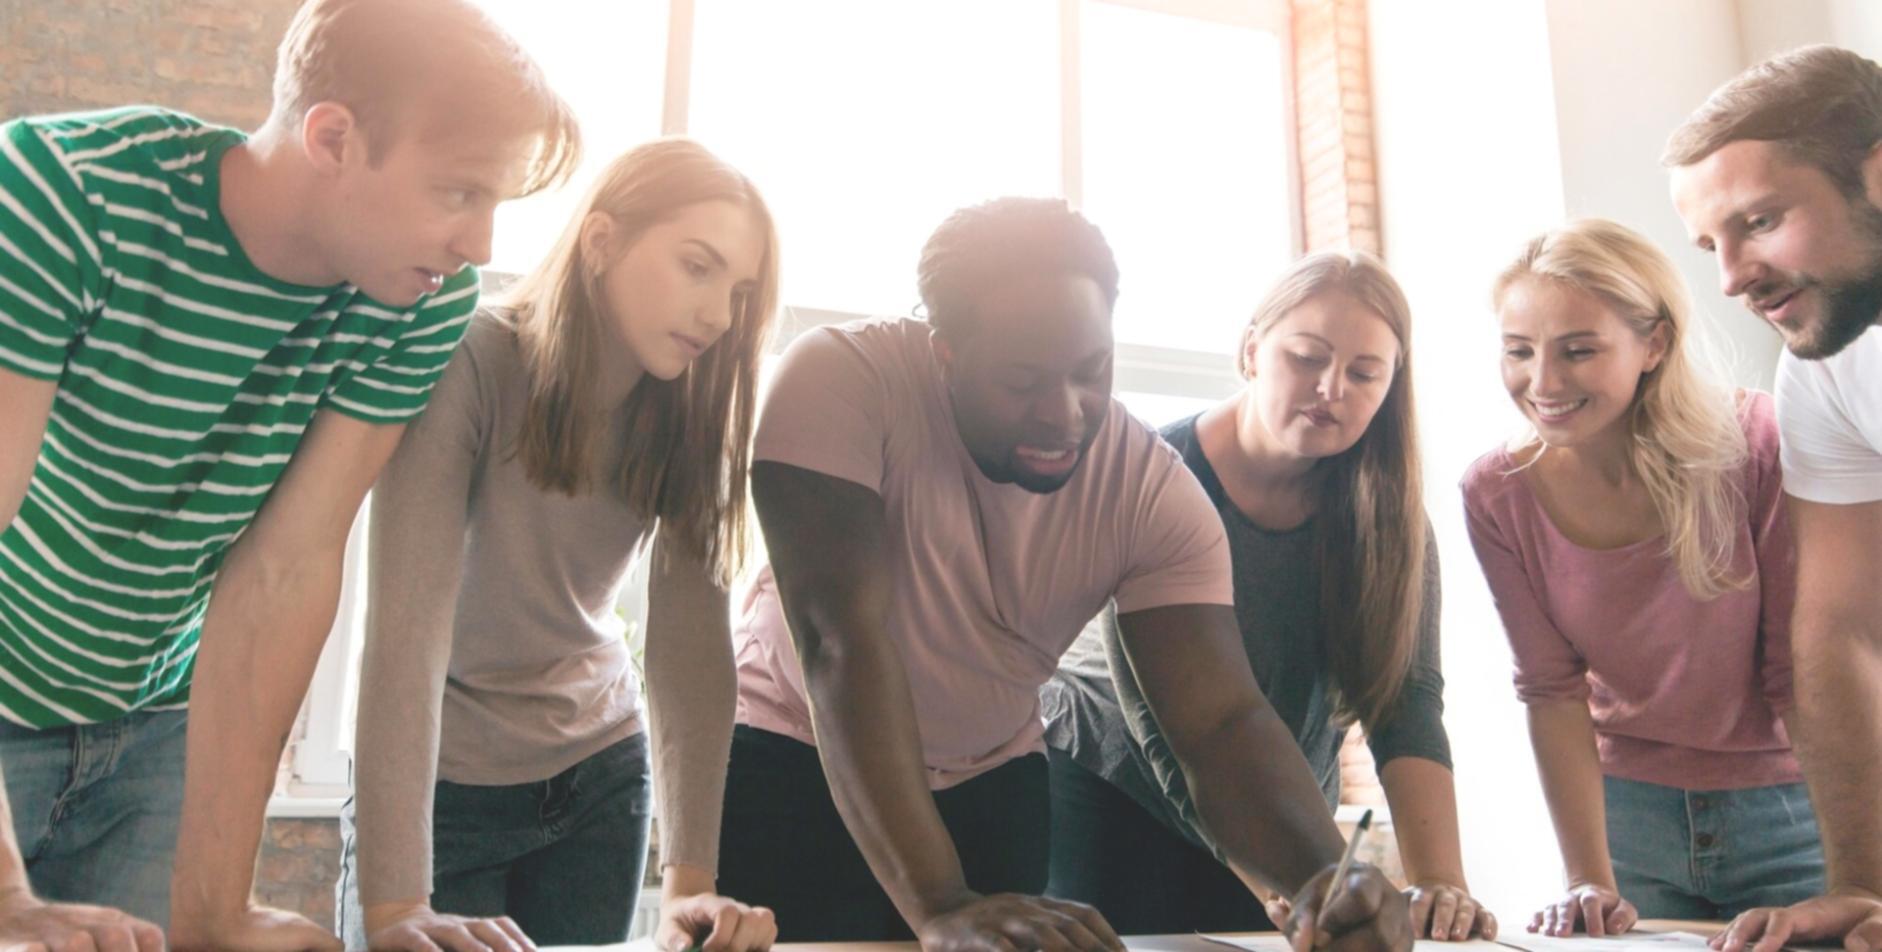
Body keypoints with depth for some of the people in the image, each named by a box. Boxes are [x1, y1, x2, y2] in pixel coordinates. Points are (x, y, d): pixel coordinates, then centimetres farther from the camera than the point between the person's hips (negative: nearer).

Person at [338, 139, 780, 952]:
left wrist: (689, 878, -28)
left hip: (599, 777, 4)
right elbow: (407, 617, -31)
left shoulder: (690, 415, -10)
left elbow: (693, 637, -18)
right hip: (443, 787, -4)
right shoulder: (469, 364, -22)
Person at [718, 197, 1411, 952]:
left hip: (992, 782, 3)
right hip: (793, 760, -2)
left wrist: (1321, 874, -41)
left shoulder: (1154, 490, -18)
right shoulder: (841, 379, -26)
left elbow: (1221, 720, -21)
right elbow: (841, 640, -33)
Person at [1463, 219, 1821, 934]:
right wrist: (1590, 881, -15)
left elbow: (1801, 673, -14)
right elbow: (1552, 691, -9)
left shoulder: (1757, 447, -18)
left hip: (1786, 808, -1)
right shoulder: (1497, 494, -12)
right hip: (1630, 810, 1)